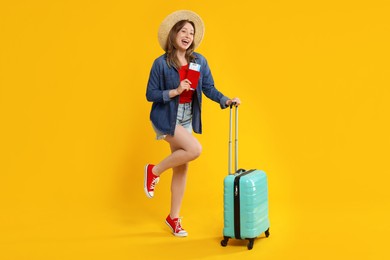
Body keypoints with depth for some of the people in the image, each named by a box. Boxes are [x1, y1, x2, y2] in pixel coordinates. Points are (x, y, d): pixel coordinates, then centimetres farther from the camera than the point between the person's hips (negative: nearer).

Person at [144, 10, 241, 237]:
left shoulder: (200, 61, 1)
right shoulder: (161, 63, -12)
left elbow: (209, 89, -1)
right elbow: (150, 95, -10)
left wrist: (226, 100, -18)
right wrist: (175, 91, -22)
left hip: (186, 119, 6)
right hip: (165, 118, -6)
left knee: (182, 168, 9)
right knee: (195, 149, -25)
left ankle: (174, 218, 22)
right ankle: (154, 171, -2)